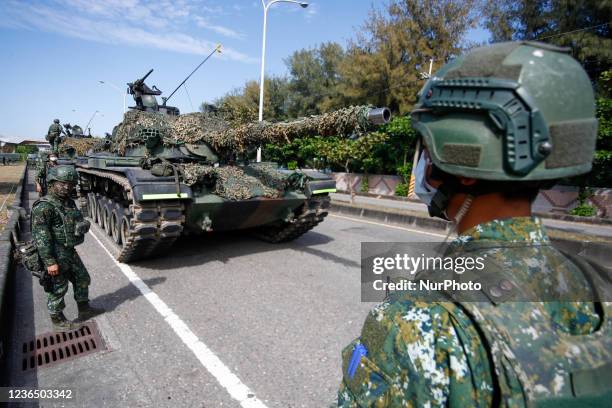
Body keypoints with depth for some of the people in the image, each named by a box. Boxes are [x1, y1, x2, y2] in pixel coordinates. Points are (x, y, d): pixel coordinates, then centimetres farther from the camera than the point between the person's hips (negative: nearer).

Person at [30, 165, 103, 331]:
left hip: (70, 251, 8)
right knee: (58, 288, 7)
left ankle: (84, 309, 37)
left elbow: (78, 220, 24)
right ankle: (57, 320, 27)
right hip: (55, 255, -8)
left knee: (82, 279, 18)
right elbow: (41, 237, -22)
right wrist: (50, 262, -22)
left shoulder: (69, 202, 6)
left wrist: (84, 224, 4)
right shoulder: (44, 206, -19)